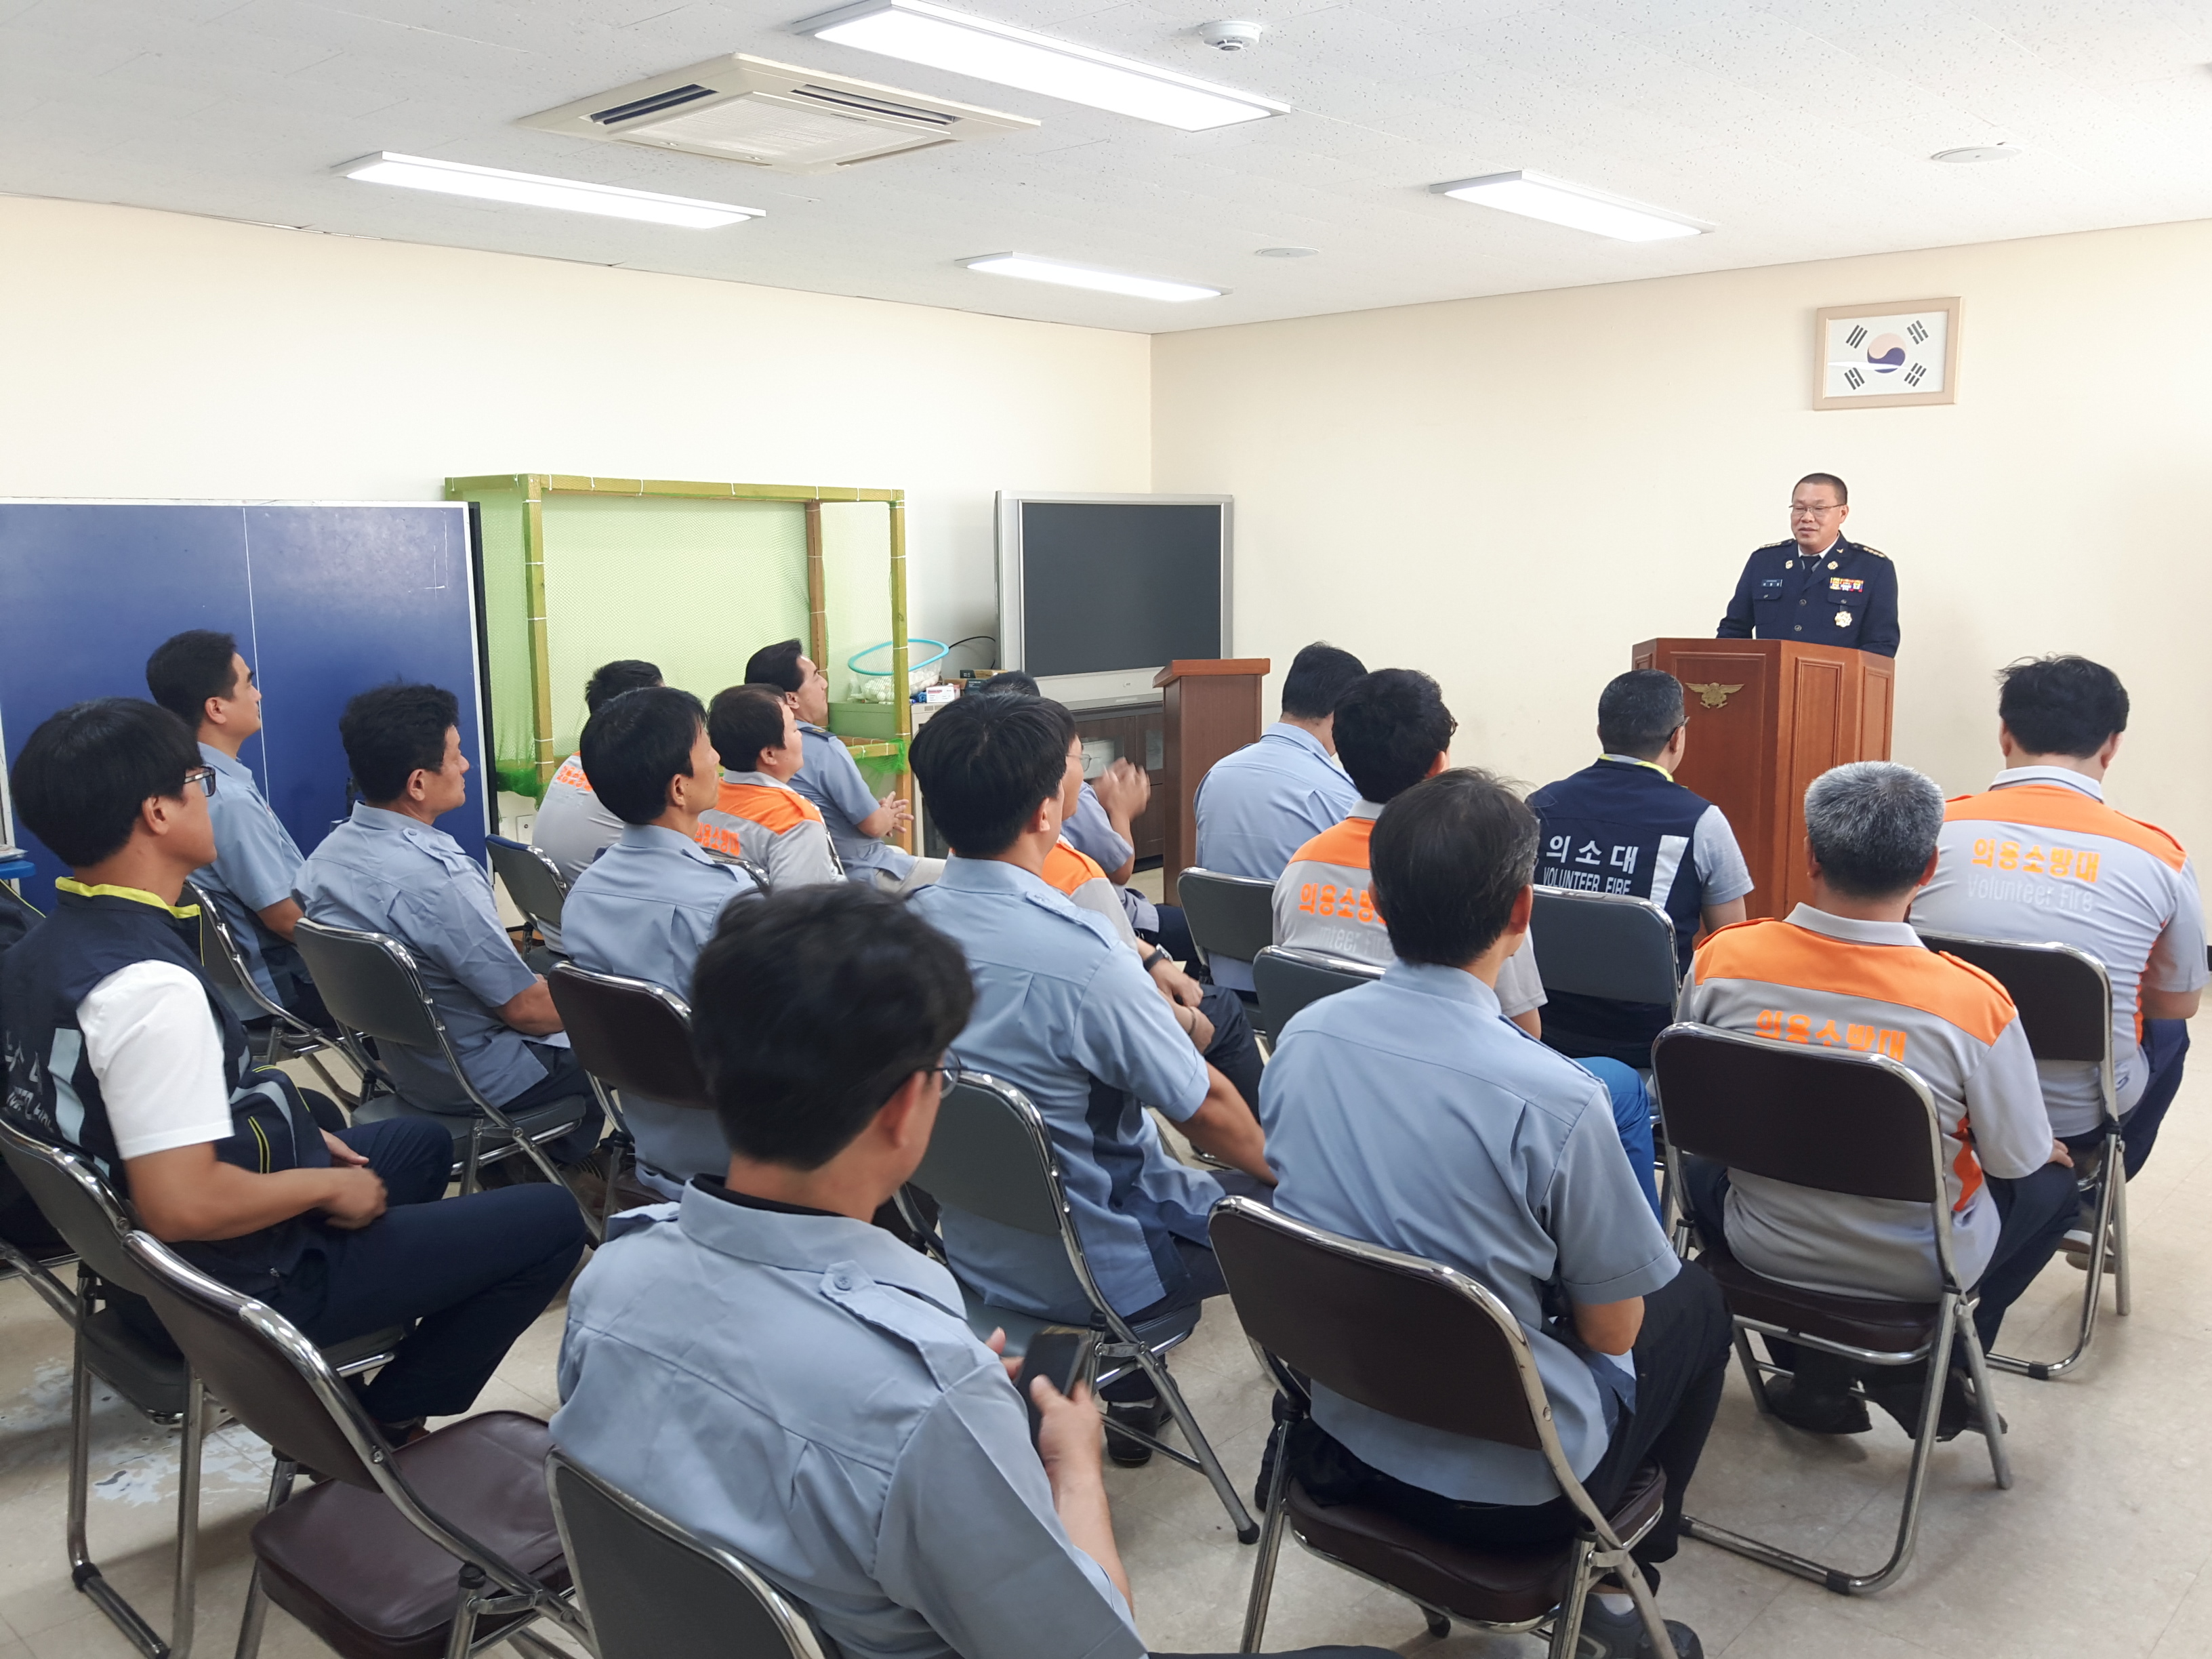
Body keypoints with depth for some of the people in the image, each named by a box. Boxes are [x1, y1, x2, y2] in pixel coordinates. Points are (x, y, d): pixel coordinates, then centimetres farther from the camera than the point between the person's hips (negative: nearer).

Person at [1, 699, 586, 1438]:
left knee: (421, 1142, 29)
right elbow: (182, 1204, -34)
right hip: (240, 1283, -10)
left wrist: (298, 1136, 8)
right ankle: (382, 1422, 8)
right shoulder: (150, 987, -32)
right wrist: (328, 1186, -18)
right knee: (550, 1221, -4)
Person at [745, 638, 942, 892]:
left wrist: (876, 812, 10)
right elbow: (874, 825, -19)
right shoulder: (824, 750, -27)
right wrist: (887, 814, 3)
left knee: (898, 852, 34)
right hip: (860, 875, -9)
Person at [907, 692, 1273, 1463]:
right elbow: (1209, 1112, -17)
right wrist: (1288, 1173, 2)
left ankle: (1128, 1389, 37)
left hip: (966, 1241, 7)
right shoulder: (1084, 957, -32)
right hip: (1089, 1268, -7)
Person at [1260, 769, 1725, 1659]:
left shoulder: (1301, 1037, -12)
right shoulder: (1554, 1099, -28)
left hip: (1340, 1438, 5)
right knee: (1696, 1300, 20)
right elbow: (1612, 1329, -13)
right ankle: (1613, 1581, 27)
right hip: (1510, 1486, -4)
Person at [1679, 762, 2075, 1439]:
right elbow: (2017, 1160, -10)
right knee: (2054, 1179, 26)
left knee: (1701, 1156, 34)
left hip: (1763, 1248, 2)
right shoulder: (1973, 1002, -26)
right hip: (1915, 1270, -1)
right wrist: (2056, 1151, 15)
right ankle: (1922, 1369, 19)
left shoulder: (1721, 960, -19)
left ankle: (1812, 1368, 27)